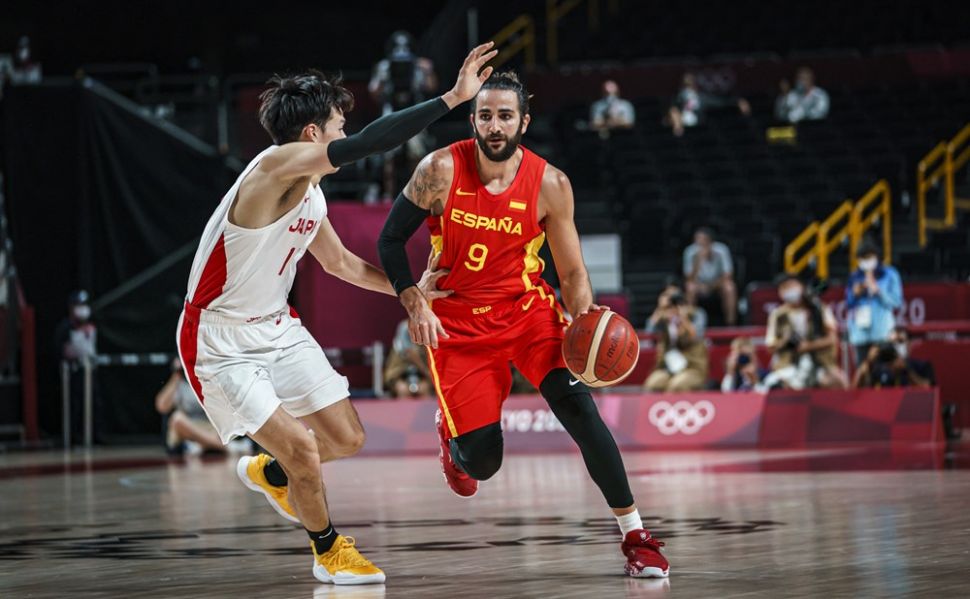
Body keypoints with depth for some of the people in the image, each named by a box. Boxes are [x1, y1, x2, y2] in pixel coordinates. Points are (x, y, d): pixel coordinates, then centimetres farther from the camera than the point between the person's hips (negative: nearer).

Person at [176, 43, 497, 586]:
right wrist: (455, 97, -39)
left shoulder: (312, 195, 3)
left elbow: (341, 262, 22)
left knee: (347, 438, 7)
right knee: (302, 446, -14)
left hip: (277, 329, 9)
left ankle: (269, 474, 37)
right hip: (221, 343, -9)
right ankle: (328, 553, 11)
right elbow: (366, 145, -38)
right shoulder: (277, 166, -25)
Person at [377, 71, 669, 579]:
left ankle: (635, 536, -15)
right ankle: (451, 433, 36)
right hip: (459, 322, -1)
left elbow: (572, 272, -1)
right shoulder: (441, 170, -13)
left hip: (527, 308, 1)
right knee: (483, 462, -6)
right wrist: (414, 303, -16)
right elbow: (391, 240, -3)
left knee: (577, 406, -23)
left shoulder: (550, 184, -9)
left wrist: (584, 317, -20)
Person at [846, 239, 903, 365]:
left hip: (882, 332, -3)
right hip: (860, 331, 3)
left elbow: (896, 301, -1)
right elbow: (848, 304, 15)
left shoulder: (889, 274, 3)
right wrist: (856, 294, -5)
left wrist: (878, 291, -11)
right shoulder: (855, 277, 11)